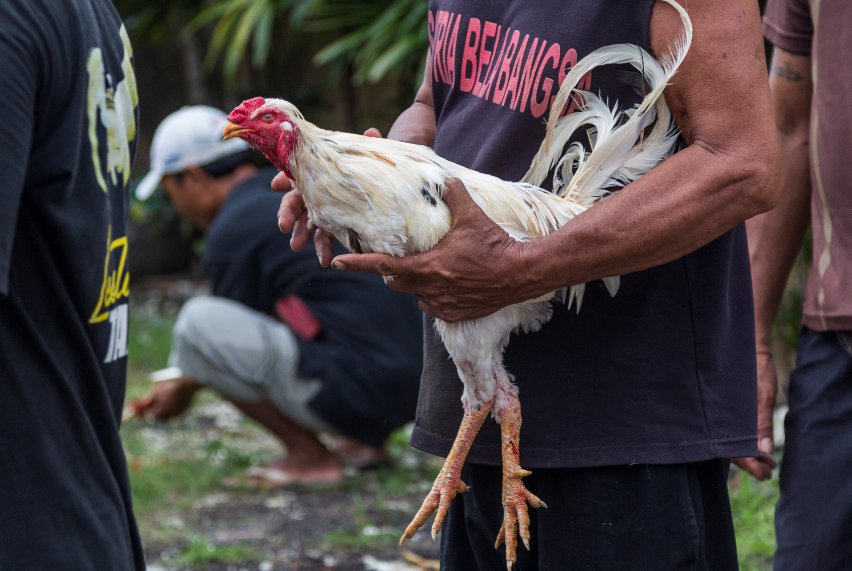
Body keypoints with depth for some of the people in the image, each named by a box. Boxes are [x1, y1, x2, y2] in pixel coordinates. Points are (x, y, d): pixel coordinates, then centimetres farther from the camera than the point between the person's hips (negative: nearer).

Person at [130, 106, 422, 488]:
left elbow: (234, 337, 5)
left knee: (196, 322, -9)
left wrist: (184, 389, 25)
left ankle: (309, 456, -2)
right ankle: (363, 442, 18)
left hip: (353, 395, -9)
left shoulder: (231, 231, -6)